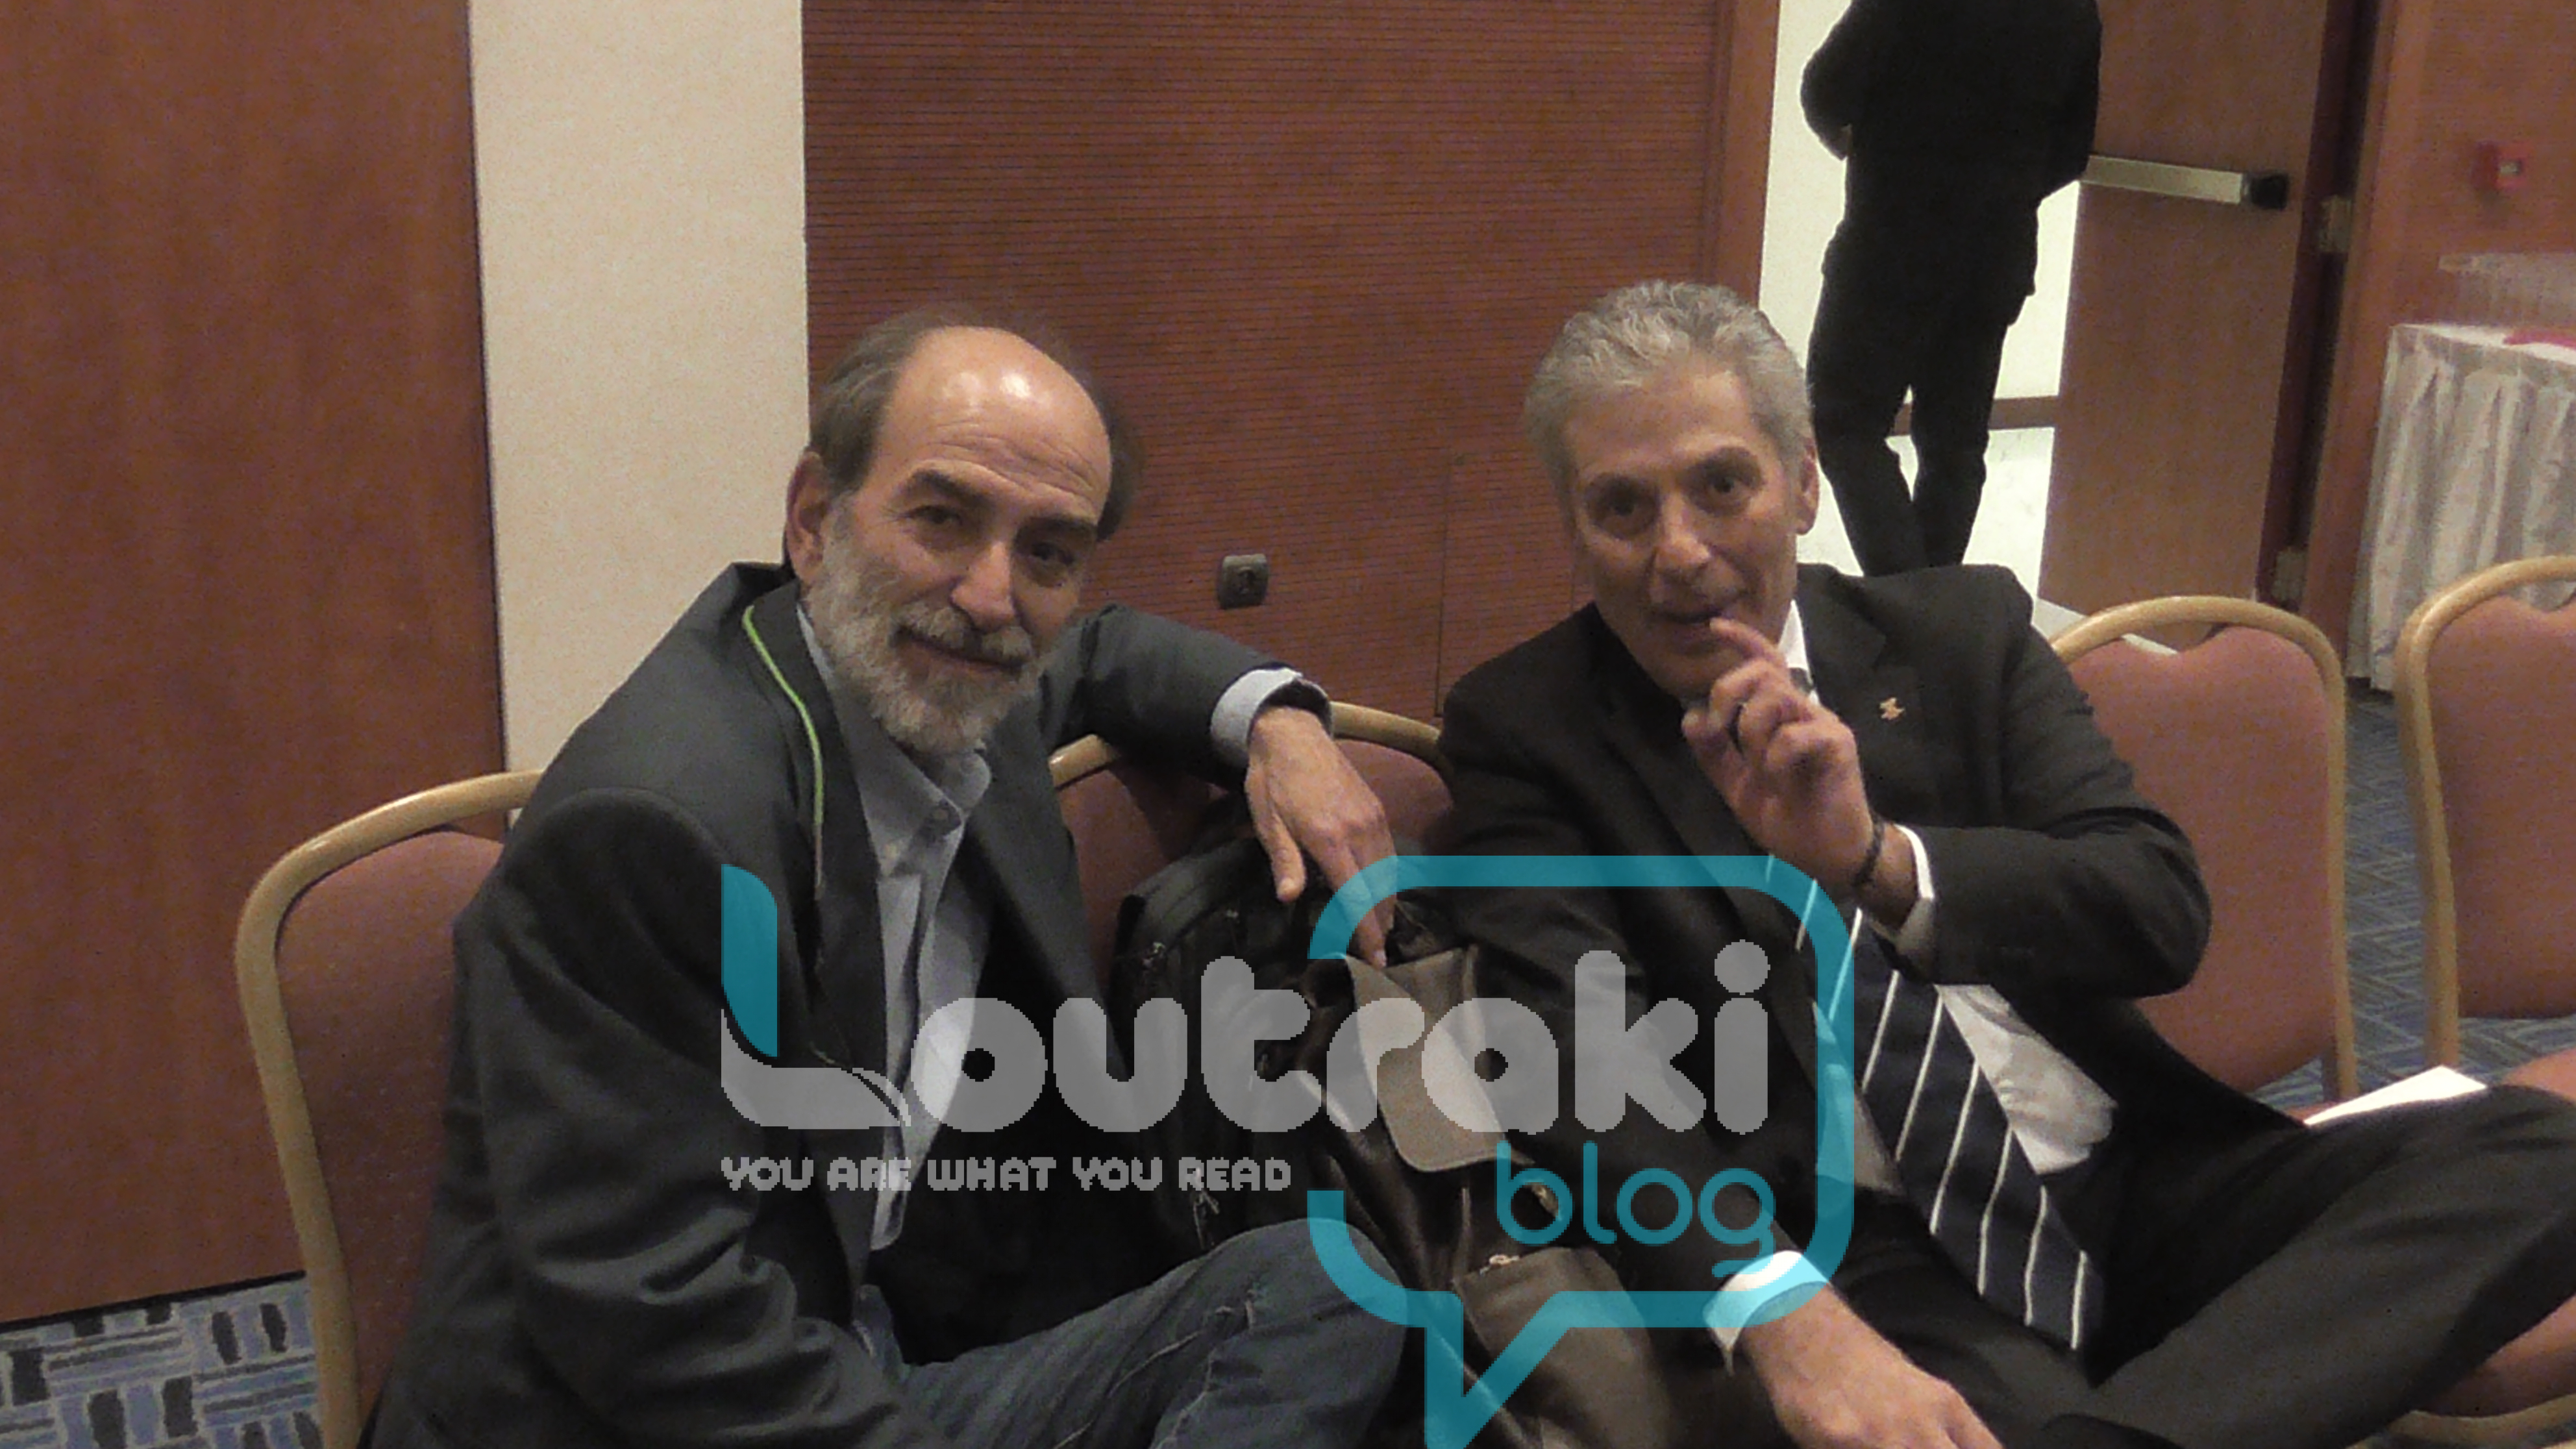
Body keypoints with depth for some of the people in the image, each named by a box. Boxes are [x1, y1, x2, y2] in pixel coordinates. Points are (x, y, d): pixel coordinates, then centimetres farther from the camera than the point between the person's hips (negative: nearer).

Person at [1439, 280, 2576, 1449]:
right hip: (1862, 1248, -6)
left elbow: (2165, 910, -3)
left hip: (2135, 1178, 7)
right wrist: (1778, 1307, -32)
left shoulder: (1964, 630, 8)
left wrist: (1879, 859, -23)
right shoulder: (1521, 727, 0)